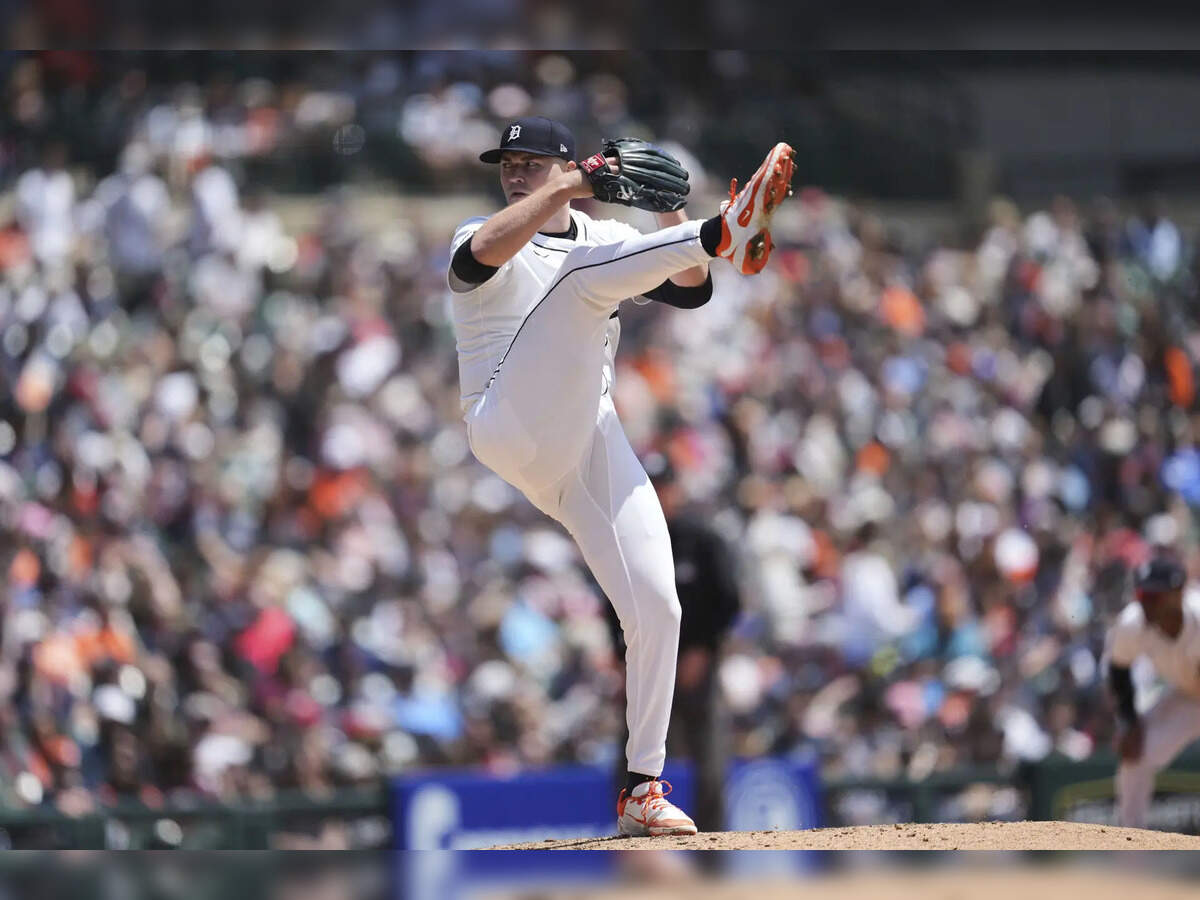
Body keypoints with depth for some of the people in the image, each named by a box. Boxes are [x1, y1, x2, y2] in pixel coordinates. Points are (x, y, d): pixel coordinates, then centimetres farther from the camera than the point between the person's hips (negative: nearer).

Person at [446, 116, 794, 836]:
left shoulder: (608, 237, 23)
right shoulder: (484, 238, 9)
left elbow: (690, 289, 11)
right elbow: (483, 255, -18)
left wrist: (670, 213, -4)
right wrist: (564, 190, -21)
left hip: (595, 447, 5)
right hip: (511, 433, -5)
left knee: (657, 608, -8)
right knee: (586, 270, -22)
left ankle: (643, 790, 1)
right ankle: (728, 231, -48)